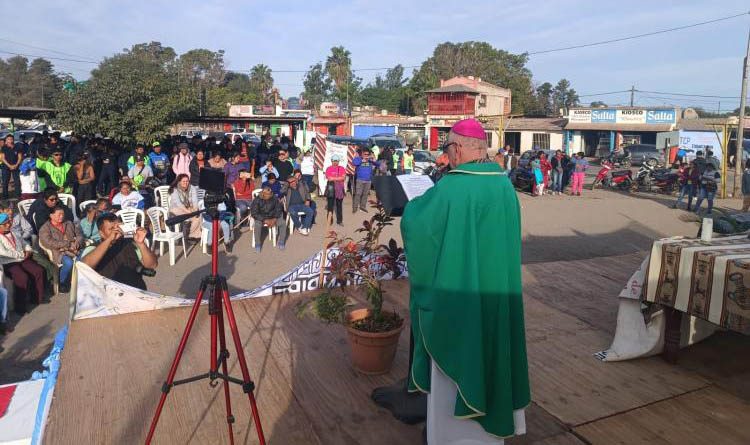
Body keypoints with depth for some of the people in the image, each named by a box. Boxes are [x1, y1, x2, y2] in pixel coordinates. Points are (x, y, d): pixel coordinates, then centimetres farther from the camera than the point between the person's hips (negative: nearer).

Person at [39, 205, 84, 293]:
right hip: (60, 253, -3)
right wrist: (68, 244, -12)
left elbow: (79, 235, 18)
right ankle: (62, 284, -10)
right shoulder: (45, 228, 11)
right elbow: (49, 243, -5)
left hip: (75, 251, 3)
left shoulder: (70, 224, 26)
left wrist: (77, 243, -6)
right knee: (69, 263, -36)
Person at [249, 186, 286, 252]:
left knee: (283, 223, -19)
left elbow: (278, 210, 2)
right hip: (260, 218, -3)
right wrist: (265, 220, -25)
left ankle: (281, 242, -4)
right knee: (257, 225, -33)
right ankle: (257, 244, -15)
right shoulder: (257, 200, -13)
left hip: (273, 217, 3)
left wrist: (274, 219, -16)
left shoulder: (275, 199, -5)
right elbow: (254, 213, -16)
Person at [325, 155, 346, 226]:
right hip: (331, 188, -2)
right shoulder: (328, 169, 3)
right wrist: (339, 178, -8)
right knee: (330, 204, -3)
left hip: (339, 189, 2)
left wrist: (334, 178, -10)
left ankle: (339, 221, 15)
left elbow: (344, 177, -6)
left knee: (339, 205, 8)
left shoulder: (342, 169, 8)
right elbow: (329, 178, -10)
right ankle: (329, 220, 3)